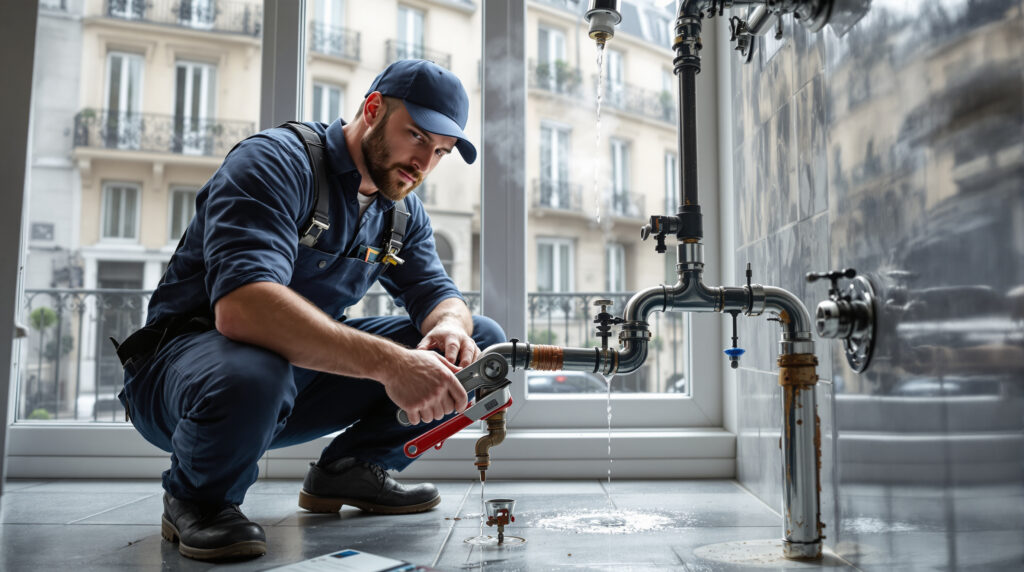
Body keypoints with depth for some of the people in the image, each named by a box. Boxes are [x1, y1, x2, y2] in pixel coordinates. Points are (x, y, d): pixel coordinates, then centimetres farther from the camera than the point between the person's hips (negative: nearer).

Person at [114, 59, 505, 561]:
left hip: (305, 369, 7)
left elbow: (436, 292, 2)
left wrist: (450, 326, -25)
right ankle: (196, 500, -9)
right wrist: (387, 362, -45)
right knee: (250, 377, -44)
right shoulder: (275, 161, -20)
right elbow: (241, 305, -36)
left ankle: (350, 468, 8)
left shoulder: (401, 210, 7)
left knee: (482, 341, -4)